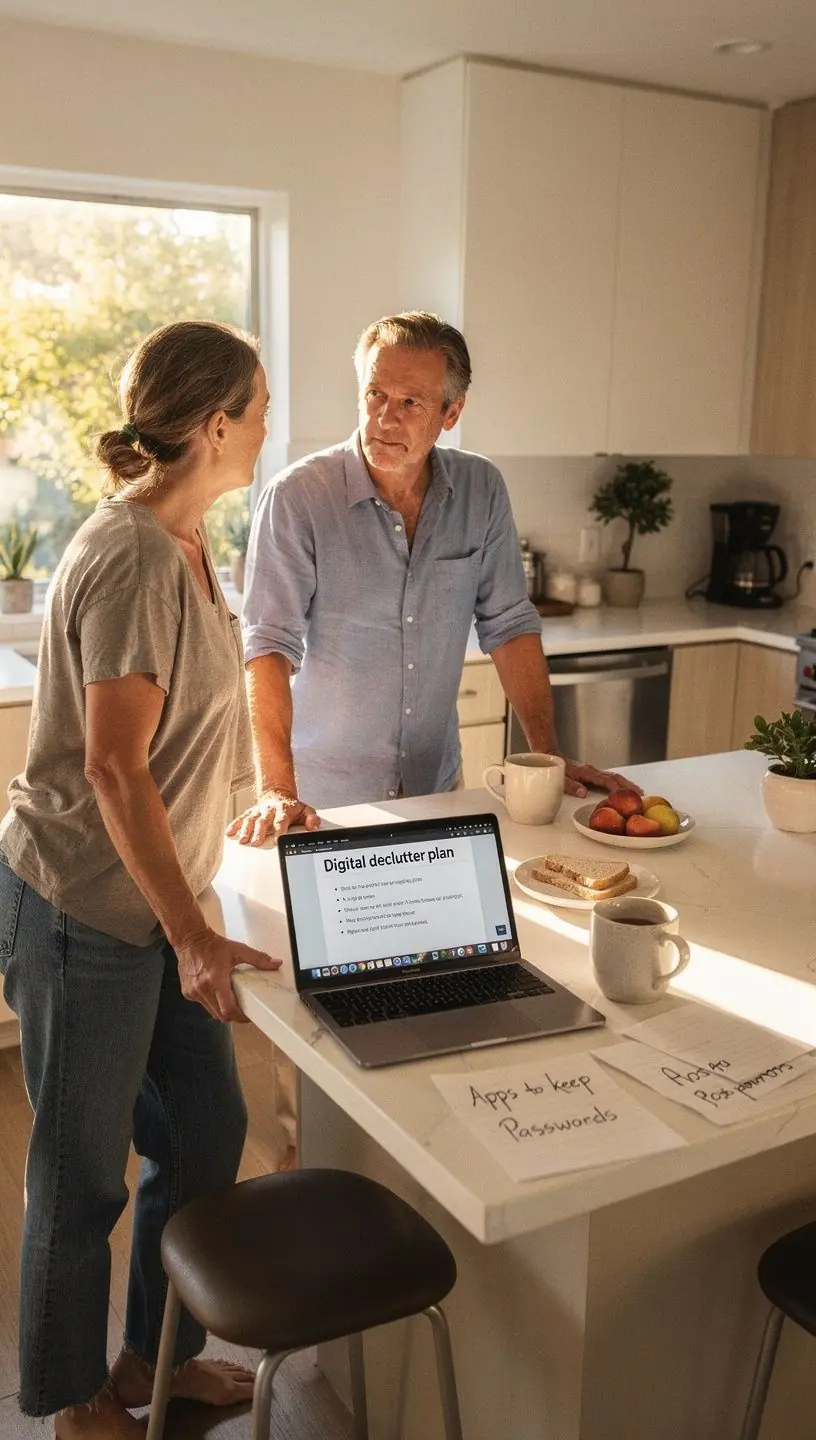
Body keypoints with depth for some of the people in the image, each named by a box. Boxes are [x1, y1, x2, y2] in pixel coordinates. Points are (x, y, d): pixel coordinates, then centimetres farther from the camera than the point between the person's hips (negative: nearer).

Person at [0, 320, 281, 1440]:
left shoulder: (184, 544, 9)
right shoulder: (132, 558, -22)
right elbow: (114, 768, -24)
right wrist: (191, 935, -21)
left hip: (155, 896, 9)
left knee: (207, 1131, 17)